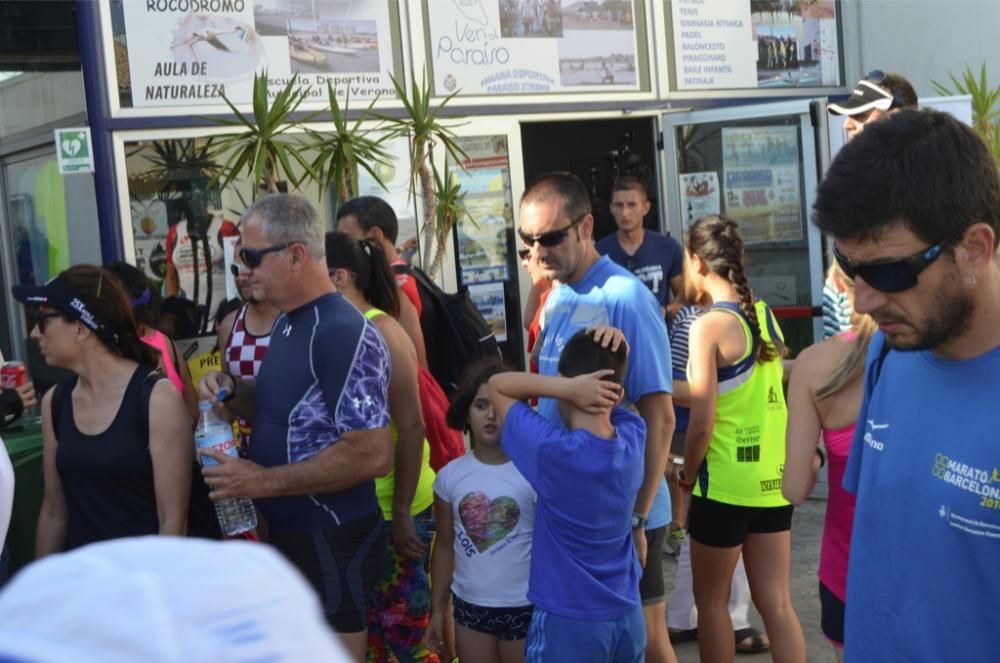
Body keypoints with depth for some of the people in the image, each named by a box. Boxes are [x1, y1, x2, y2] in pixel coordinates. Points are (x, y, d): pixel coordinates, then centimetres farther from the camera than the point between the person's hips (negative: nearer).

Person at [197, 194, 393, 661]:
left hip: (334, 539, -10)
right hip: (290, 532, 10)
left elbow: (372, 455, -28)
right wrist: (232, 394, 1)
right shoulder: (287, 322, 8)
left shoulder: (343, 332, -22)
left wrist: (264, 482, -23)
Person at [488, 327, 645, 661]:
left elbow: (497, 384, -9)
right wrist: (615, 357, -8)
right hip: (628, 617, 6)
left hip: (568, 622, -5)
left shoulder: (552, 451, -22)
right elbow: (614, 392, 13)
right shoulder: (634, 437, -8)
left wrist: (566, 388, -21)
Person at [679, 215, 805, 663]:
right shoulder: (764, 315, 6)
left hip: (726, 484, -6)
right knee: (776, 602, 10)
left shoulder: (709, 326, -15)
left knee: (711, 600, 11)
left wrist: (686, 476, -3)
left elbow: (702, 424, -18)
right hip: (773, 479, 6)